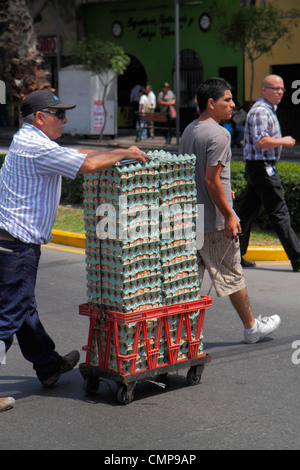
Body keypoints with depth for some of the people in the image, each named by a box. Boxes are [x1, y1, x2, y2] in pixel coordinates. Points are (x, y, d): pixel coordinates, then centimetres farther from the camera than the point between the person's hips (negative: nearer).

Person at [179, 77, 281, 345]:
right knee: (232, 274, 6)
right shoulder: (218, 134, -17)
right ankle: (252, 327, 21)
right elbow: (211, 180, -22)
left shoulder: (189, 130, 10)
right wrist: (229, 216, -17)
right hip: (214, 220, -8)